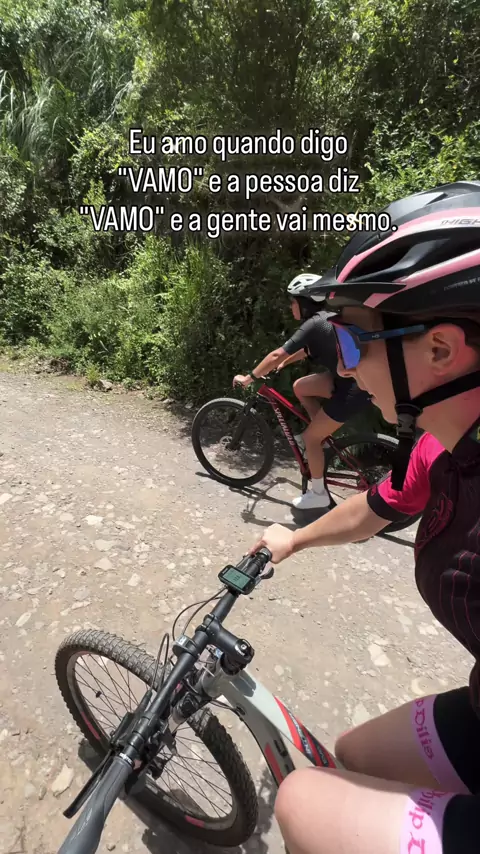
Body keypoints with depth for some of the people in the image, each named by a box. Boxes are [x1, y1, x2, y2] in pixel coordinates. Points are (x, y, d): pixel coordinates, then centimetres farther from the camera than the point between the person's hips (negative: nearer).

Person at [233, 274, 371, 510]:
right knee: (300, 387, 13)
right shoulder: (324, 318, 10)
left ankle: (318, 494, 16)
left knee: (310, 437, 0)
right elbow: (307, 350, 24)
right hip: (348, 376, 9)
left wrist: (249, 378, -11)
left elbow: (277, 355, -19)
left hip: (355, 387, -9)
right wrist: (282, 364, 23)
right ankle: (323, 431, 24)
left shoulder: (313, 324, -18)